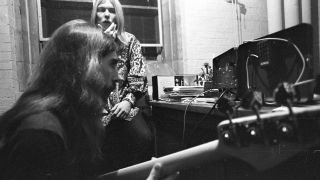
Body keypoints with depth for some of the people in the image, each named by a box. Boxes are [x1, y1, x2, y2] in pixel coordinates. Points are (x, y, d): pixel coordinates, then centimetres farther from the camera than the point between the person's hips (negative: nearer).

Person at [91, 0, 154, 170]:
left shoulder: (130, 40, 7)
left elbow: (138, 76, -1)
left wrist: (128, 100, -17)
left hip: (129, 104, 0)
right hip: (100, 105, 0)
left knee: (144, 138, -22)